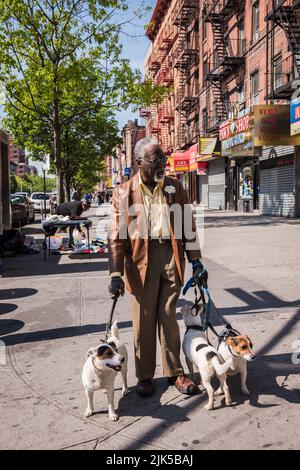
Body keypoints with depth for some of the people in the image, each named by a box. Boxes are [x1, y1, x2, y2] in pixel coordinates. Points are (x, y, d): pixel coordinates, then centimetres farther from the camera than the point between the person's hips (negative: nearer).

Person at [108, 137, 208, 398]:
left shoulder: (174, 186, 7)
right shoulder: (124, 191, -1)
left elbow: (187, 224, 10)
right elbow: (117, 236, -4)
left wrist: (195, 260, 6)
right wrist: (116, 274, -11)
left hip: (172, 255, 2)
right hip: (141, 259, -2)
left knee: (169, 317, 11)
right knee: (144, 320, 7)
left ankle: (174, 371, 27)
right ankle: (145, 376, 24)